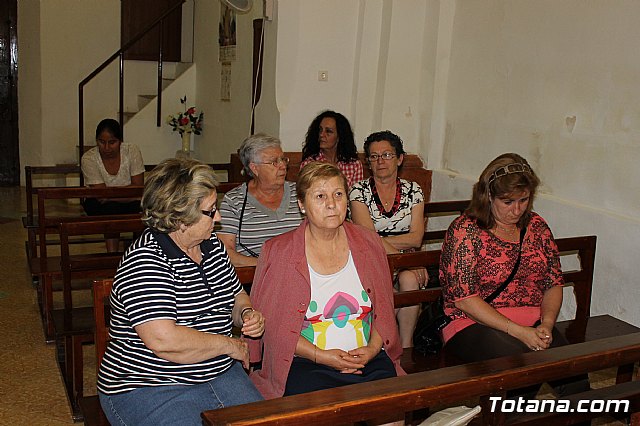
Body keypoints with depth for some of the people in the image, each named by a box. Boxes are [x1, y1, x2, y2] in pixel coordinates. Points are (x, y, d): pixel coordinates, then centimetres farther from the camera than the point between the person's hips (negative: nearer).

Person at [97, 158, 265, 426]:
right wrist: (229, 345, -14)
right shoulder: (145, 261, -17)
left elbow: (236, 296, 25)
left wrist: (247, 314, 1)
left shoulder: (212, 245, 9)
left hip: (220, 372, 7)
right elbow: (164, 340, -27)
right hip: (147, 389, -7)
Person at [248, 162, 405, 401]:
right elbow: (271, 324, -2)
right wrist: (320, 355, -12)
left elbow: (384, 311, 14)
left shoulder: (368, 243, 9)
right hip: (305, 363, -2)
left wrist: (373, 348, -5)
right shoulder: (278, 252, -2)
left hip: (367, 358, 3)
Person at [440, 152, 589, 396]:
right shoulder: (465, 230, -6)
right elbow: (465, 299, -12)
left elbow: (554, 284, 14)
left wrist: (546, 325, -6)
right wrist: (518, 331, -18)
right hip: (475, 324, -4)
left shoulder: (537, 226, 12)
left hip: (532, 324, 5)